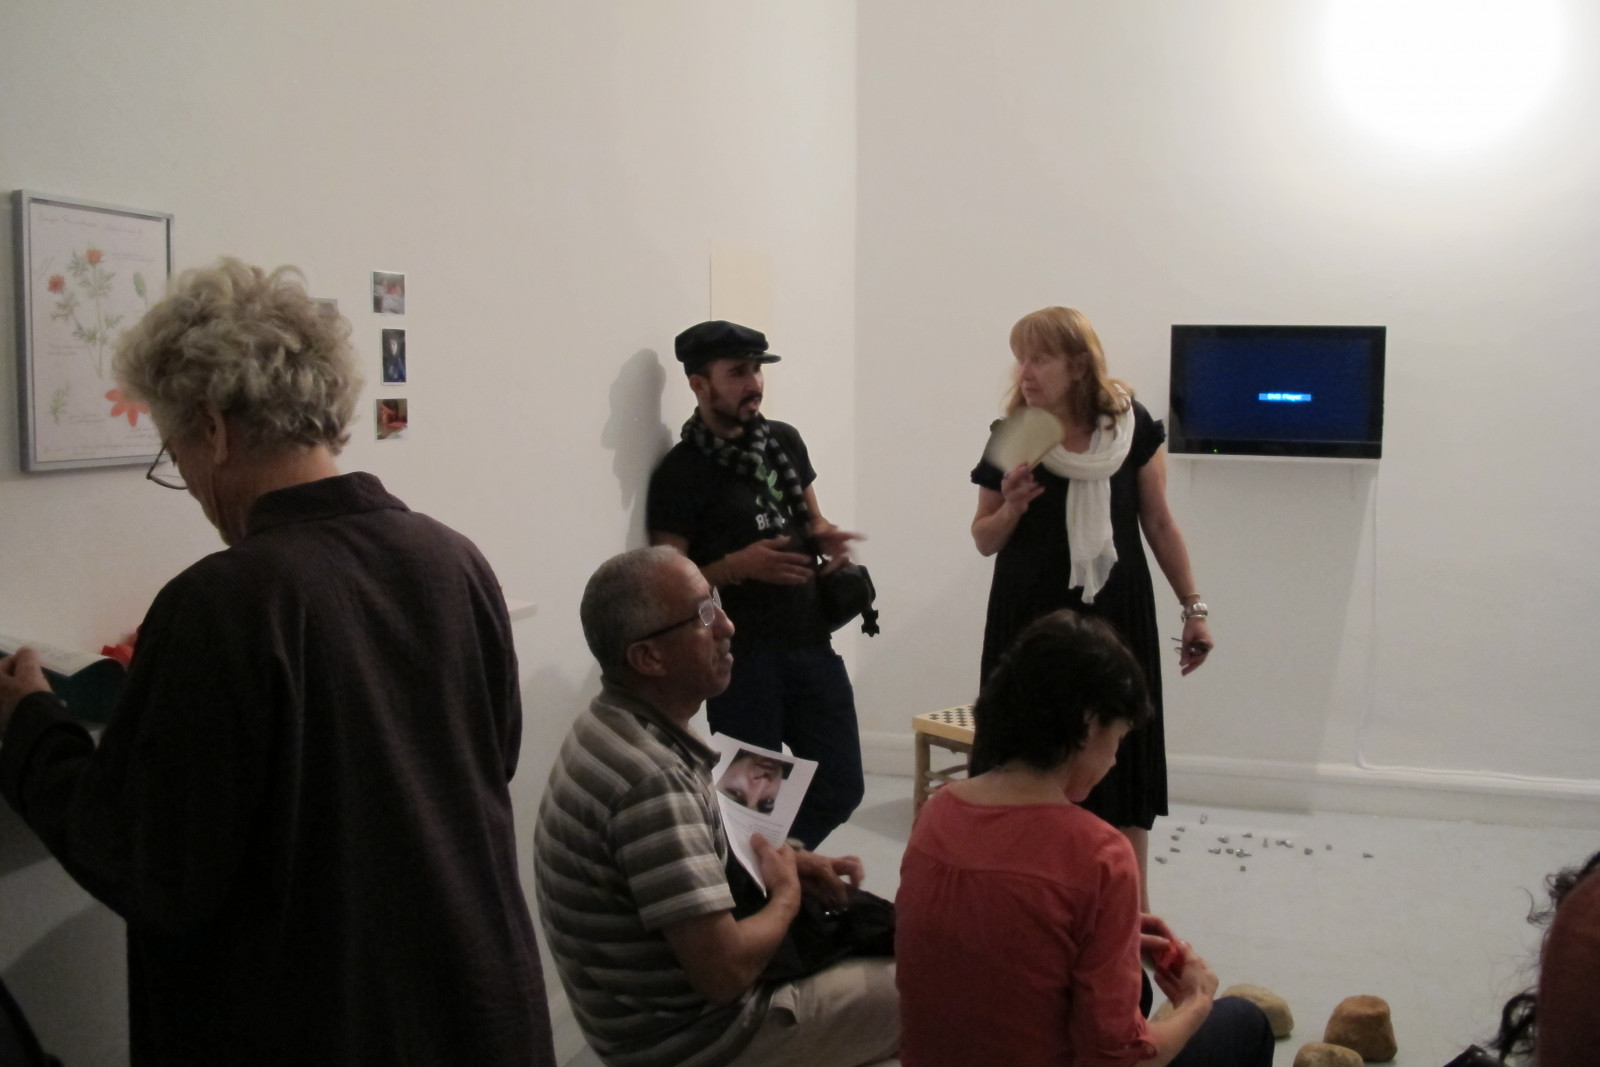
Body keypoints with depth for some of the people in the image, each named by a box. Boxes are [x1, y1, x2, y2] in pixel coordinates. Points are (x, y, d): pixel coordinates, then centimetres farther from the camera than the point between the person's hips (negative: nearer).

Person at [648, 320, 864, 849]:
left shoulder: (785, 440, 8)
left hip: (812, 642, 6)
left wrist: (828, 539, -2)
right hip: (741, 657, -6)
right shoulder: (679, 473, -10)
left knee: (841, 786, 11)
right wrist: (737, 566, -23)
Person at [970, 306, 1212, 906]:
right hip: (1030, 619, 0)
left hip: (1117, 616, 0)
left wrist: (1192, 607, 6)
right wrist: (1010, 506, -14)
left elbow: (1158, 523, 6)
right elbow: (985, 540, 7)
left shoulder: (1132, 427, -3)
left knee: (1121, 764, 5)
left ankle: (1132, 908, 17)